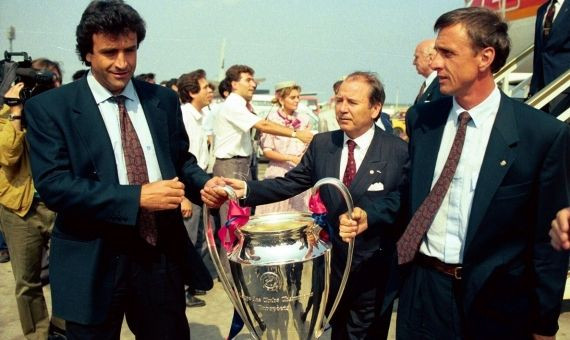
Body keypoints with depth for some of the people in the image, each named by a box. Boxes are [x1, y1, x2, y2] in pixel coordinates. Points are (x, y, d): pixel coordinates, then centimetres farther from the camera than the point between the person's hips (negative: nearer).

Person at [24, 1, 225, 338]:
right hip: (93, 262, -2)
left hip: (163, 254, 3)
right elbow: (53, 185, -15)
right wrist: (137, 197, -23)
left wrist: (203, 184, -10)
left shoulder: (164, 100, 5)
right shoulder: (49, 107, -5)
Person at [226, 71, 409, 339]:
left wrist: (369, 216, -31)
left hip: (374, 267, -3)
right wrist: (247, 189, -17)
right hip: (331, 260, 4)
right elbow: (291, 183, -4)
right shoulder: (321, 144, 0)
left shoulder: (398, 151, -10)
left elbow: (400, 199, -13)